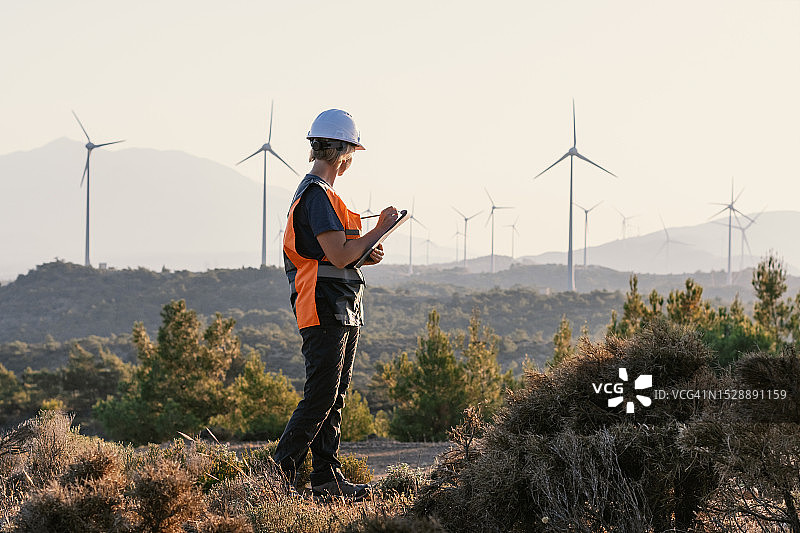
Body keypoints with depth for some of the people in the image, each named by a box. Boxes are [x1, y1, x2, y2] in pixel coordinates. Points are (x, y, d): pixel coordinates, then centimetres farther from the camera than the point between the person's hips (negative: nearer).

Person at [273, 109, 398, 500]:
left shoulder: (316, 192, 20)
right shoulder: (317, 195, -14)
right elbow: (339, 256, -20)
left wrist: (364, 254, 7)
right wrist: (380, 231, -9)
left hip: (341, 312, 11)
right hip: (326, 310, -11)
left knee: (333, 397, 10)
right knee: (320, 398, -10)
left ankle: (327, 475, 12)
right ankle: (280, 471, -6)